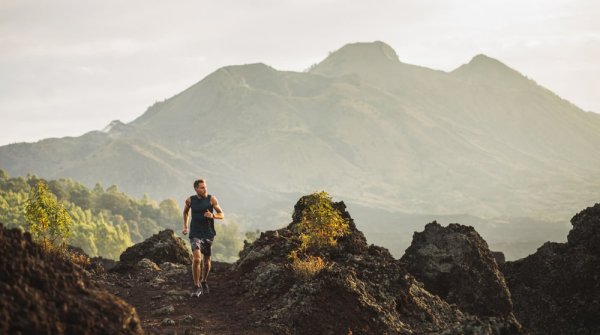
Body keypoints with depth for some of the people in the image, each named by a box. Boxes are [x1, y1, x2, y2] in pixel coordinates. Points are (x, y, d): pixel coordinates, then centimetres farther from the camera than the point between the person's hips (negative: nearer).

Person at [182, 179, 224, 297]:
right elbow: (185, 211, 23)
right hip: (195, 234, -1)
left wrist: (213, 216, -20)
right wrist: (185, 227, 17)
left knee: (206, 261, 11)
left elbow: (222, 215, 0)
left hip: (208, 234, 1)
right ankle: (196, 287, -11)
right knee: (197, 259, -19)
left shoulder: (211, 199, -3)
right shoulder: (190, 200, 1)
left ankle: (204, 282, 37)